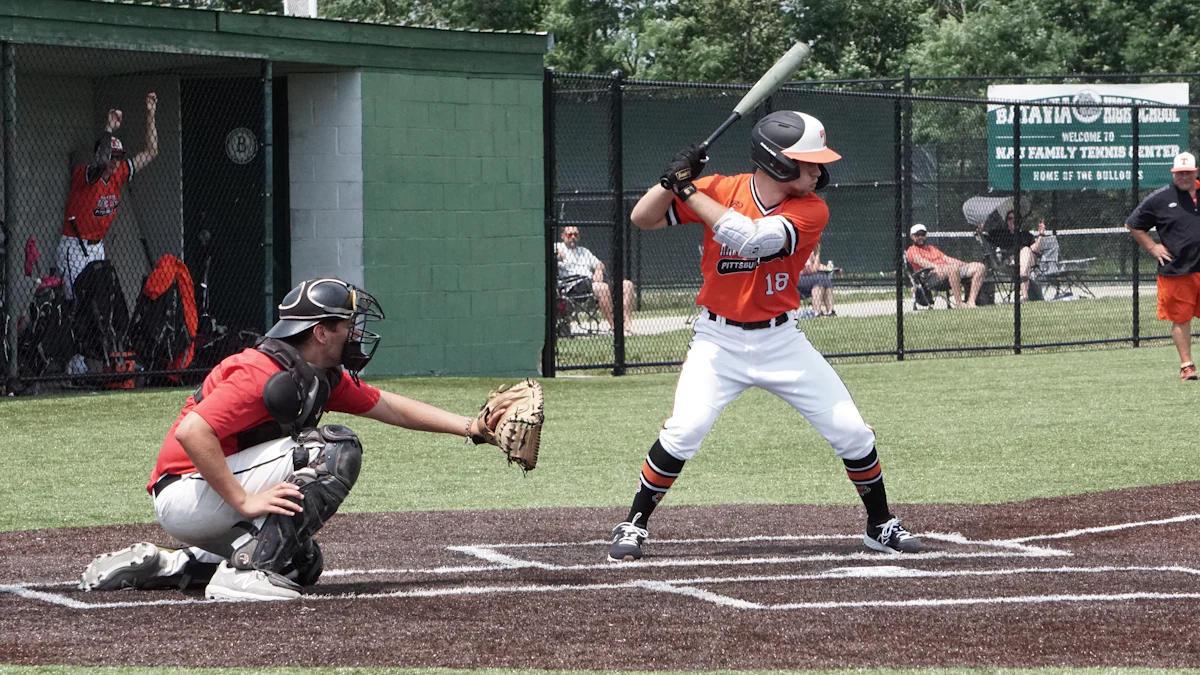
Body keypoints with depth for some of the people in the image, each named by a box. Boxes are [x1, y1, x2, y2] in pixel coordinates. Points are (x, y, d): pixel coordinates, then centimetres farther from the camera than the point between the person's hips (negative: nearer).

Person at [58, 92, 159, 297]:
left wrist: (150, 114, 0)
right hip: (74, 249, -7)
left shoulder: (118, 175, 3)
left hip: (97, 248, 7)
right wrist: (109, 129, -45)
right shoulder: (83, 174, -17)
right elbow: (100, 164, -42)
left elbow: (149, 153, 7)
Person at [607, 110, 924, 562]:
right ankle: (633, 526, -3)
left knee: (852, 432, 0)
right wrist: (674, 178, -25)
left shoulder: (811, 211, -13)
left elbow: (750, 239, -29)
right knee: (683, 431, -20)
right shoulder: (720, 190, -10)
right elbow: (643, 219, -7)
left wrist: (689, 188, -27)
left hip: (780, 339, 2)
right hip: (719, 339, -1)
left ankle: (881, 525, 22)